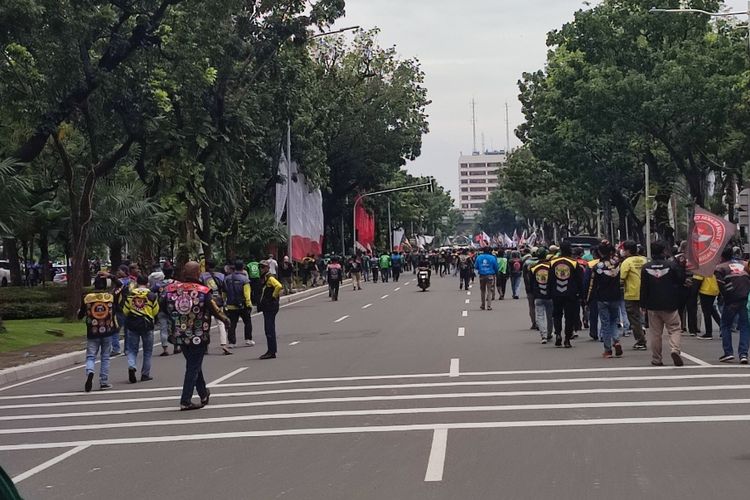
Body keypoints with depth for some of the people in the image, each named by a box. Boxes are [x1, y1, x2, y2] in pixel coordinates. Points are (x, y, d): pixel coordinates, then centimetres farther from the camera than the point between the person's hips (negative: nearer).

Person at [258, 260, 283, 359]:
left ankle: (272, 352, -9)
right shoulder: (264, 278, 17)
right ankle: (271, 351, 19)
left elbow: (279, 286, -31)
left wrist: (274, 296, -19)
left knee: (269, 329, -10)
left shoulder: (270, 278, -14)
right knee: (269, 329, 13)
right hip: (266, 308, 10)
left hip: (271, 307, -10)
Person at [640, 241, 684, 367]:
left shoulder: (646, 268, -1)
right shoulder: (672, 265, -9)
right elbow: (681, 281, -1)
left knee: (655, 333, 8)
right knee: (674, 328, 6)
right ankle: (675, 349, -18)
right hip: (670, 304, -2)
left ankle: (656, 359, 10)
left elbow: (643, 288, 1)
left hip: (652, 306, 2)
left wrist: (643, 304, 8)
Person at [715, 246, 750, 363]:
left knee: (726, 326, 13)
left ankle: (728, 353, 6)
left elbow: (721, 285, -8)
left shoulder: (720, 268, 2)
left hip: (731, 300, -3)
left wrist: (725, 296, 3)